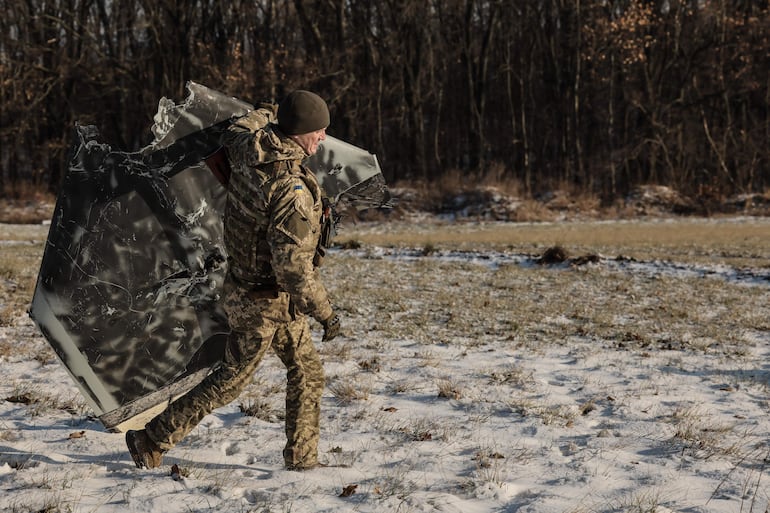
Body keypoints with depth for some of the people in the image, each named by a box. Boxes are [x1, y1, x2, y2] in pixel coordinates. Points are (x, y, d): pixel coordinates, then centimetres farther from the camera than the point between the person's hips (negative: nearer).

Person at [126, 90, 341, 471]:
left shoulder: (246, 146, -7)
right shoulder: (291, 189, -31)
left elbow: (237, 129, 21)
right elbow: (293, 264, -31)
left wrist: (272, 113, 38)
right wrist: (324, 312, -21)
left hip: (243, 280, 9)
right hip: (267, 301, -9)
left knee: (306, 369, 17)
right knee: (231, 379, 6)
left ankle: (302, 456, 26)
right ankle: (152, 440, 14)